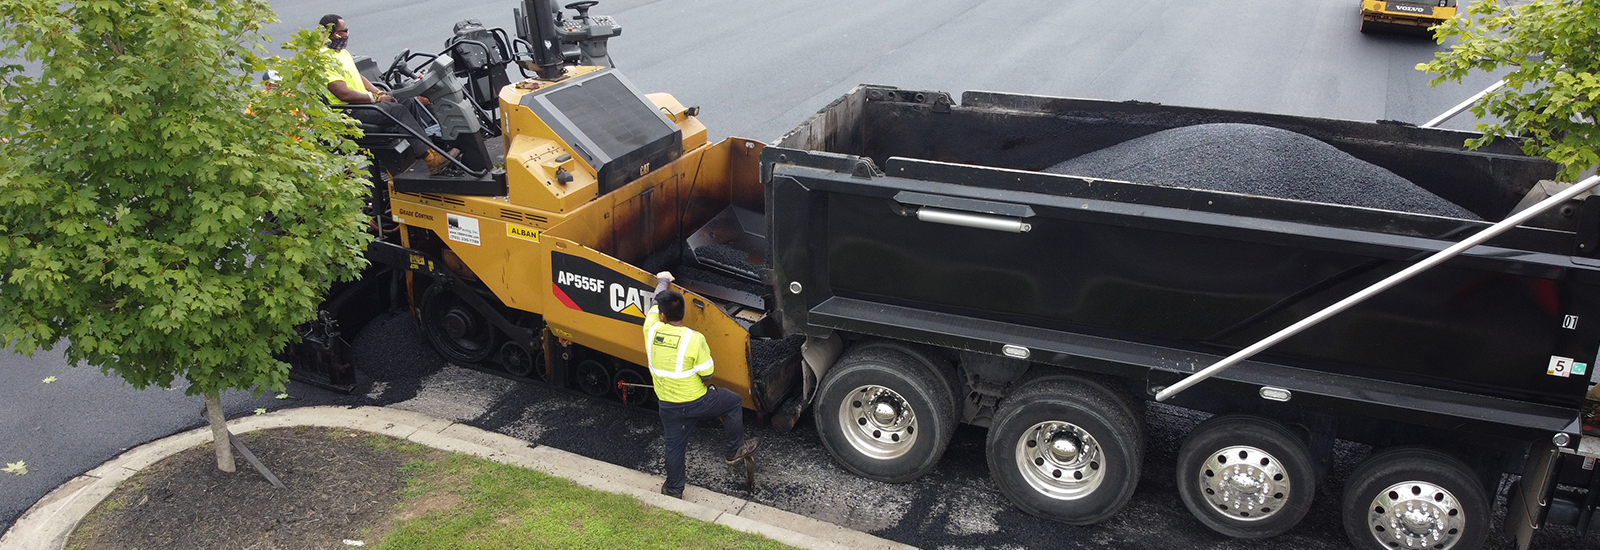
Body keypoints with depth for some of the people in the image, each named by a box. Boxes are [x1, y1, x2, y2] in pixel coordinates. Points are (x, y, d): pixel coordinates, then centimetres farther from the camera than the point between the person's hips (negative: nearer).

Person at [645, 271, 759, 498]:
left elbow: (655, 304, 7)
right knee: (733, 402, 20)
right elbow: (706, 374, -16)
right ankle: (733, 451, 30)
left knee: (674, 445, 22)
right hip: (695, 402, -4)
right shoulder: (694, 339, -25)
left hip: (667, 405, 4)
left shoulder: (651, 329, -14)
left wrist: (662, 280, 26)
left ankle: (673, 489, 37)